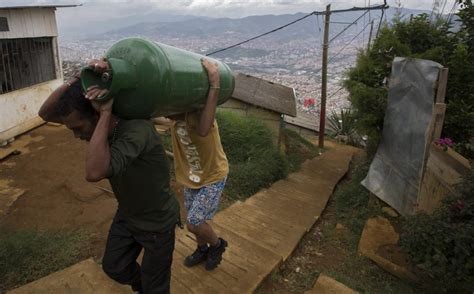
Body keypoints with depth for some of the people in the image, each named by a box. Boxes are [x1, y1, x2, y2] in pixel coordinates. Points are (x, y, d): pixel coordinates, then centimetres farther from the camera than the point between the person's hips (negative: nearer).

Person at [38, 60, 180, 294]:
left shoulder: (137, 129, -39)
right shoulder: (101, 122, -13)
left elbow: (94, 173, -52)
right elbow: (46, 114, -14)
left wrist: (106, 113, -46)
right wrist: (80, 77, -30)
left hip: (158, 222, -7)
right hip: (128, 214, 7)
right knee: (114, 267, 24)